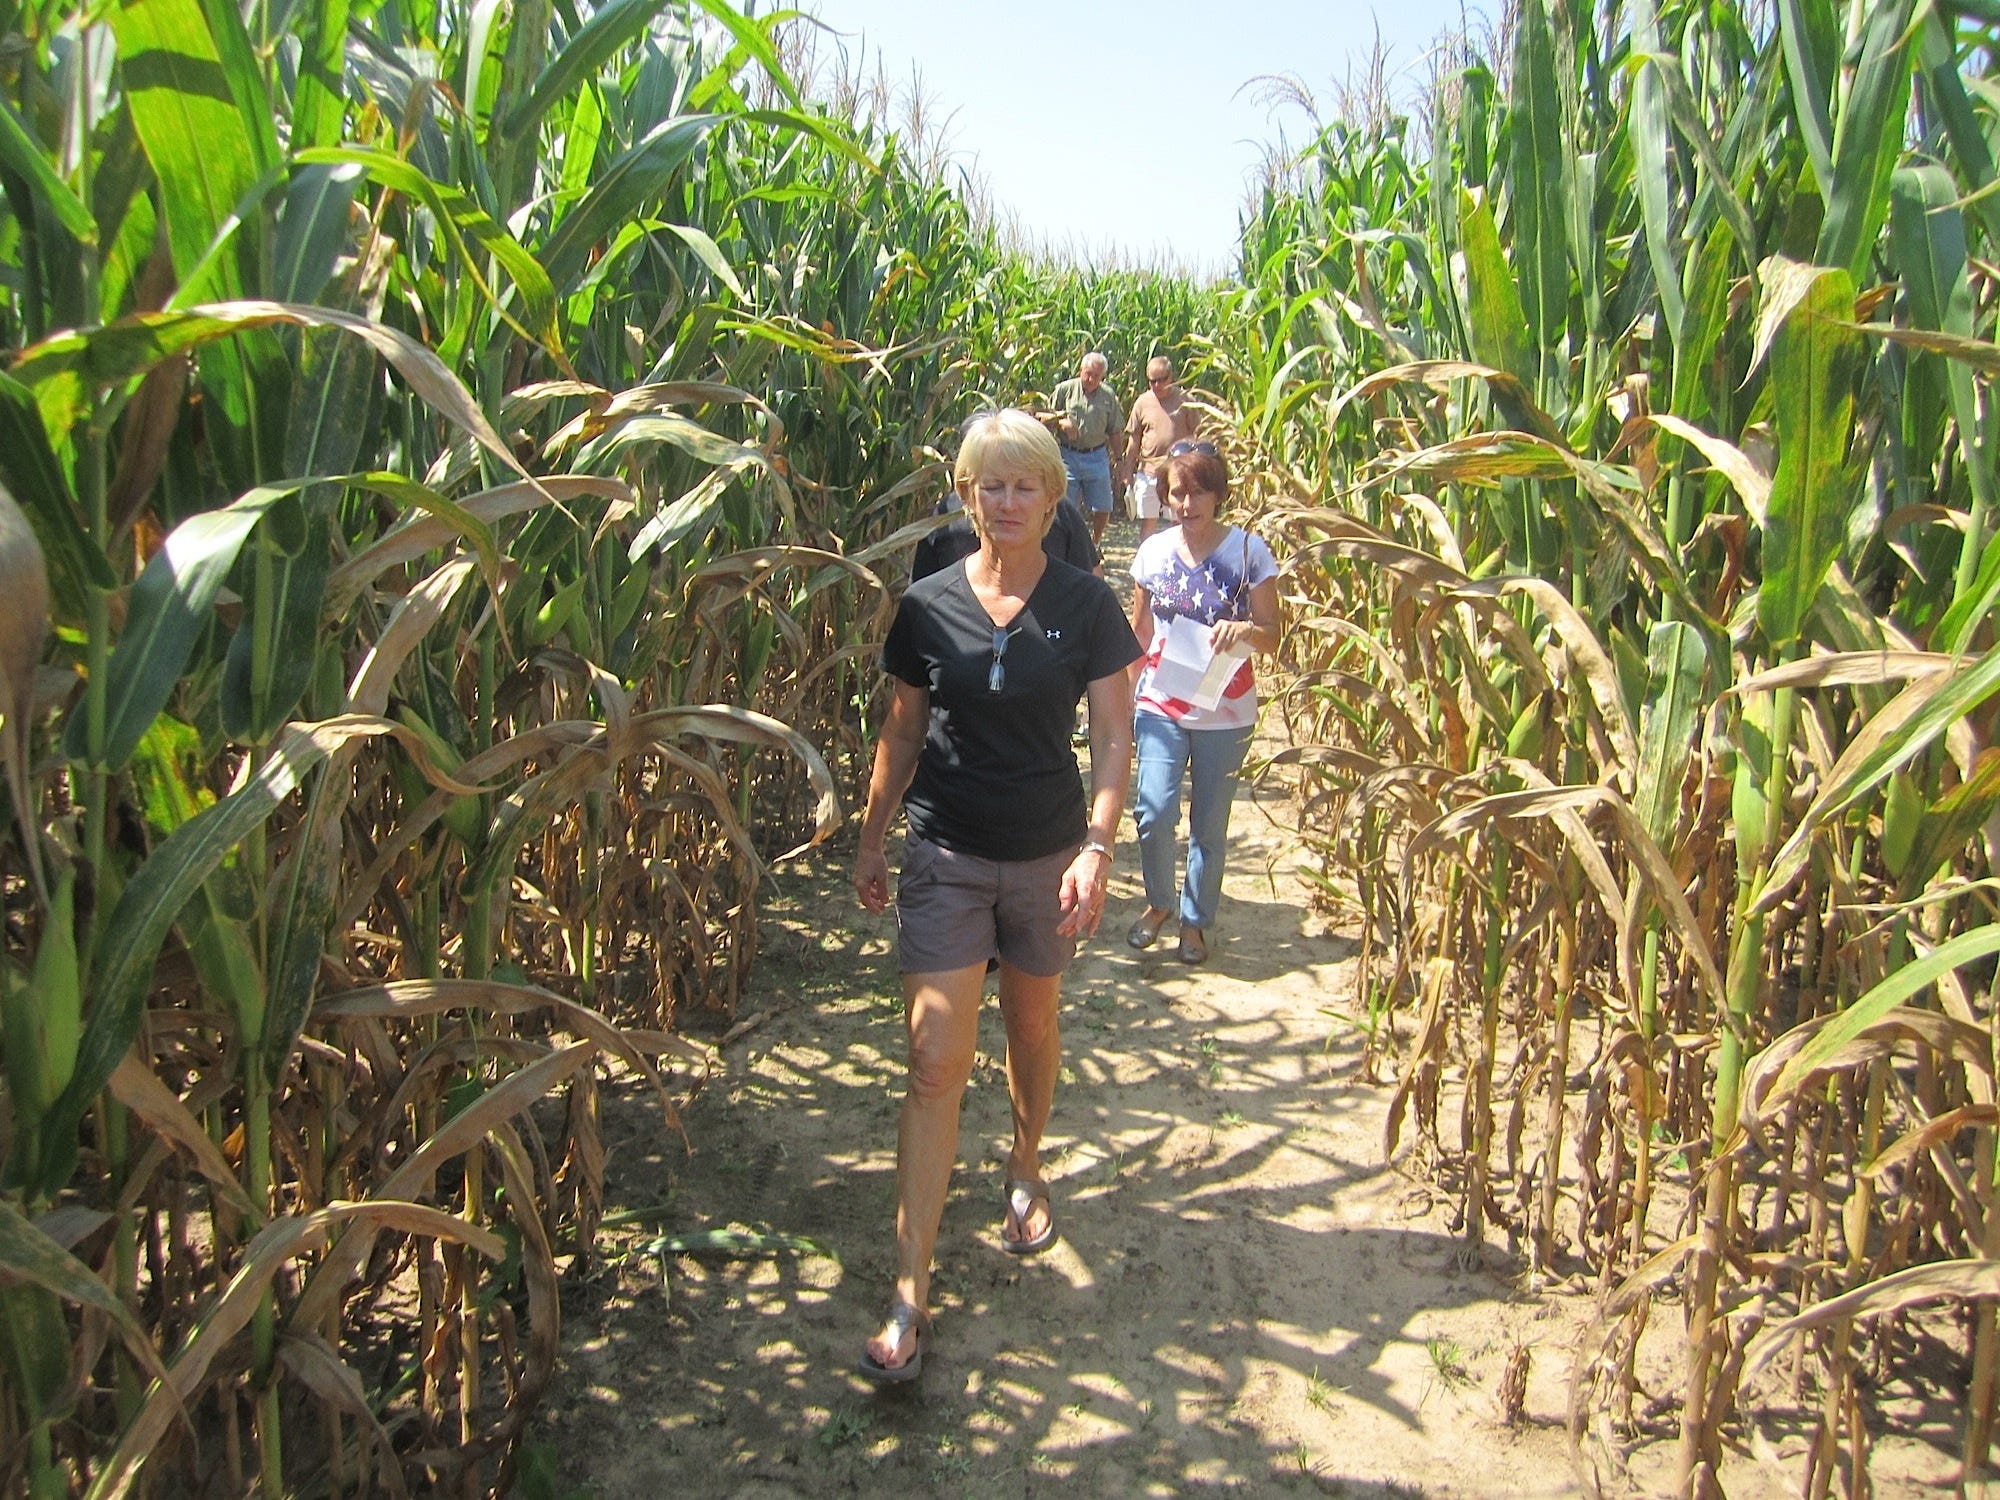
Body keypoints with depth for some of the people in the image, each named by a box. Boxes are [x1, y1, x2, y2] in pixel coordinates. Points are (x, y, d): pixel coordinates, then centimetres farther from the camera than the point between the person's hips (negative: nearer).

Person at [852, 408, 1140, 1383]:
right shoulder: (928, 606, -2)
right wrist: (870, 841, 9)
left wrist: (1097, 847, -16)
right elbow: (901, 733, 7)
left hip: (1046, 858, 1)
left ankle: (1026, 1169, 49)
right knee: (935, 1063, -5)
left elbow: (1113, 739, -5)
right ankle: (910, 1294, 1)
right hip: (946, 856, 0)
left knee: (1032, 1029, 19)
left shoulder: (1085, 606, -4)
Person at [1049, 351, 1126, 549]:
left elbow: (1115, 432, 11)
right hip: (1068, 456, -2)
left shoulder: (1108, 396, 7)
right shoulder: (1065, 389, 0)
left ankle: (1095, 544, 27)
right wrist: (1062, 423, -16)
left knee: (1103, 508, 4)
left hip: (1097, 456, 2)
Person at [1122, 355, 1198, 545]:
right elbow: (1134, 440, 9)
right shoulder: (1143, 402, 4)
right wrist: (1128, 472, 7)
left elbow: (1194, 435, 6)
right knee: (1148, 521, 6)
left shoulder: (1184, 400, 1)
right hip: (1148, 471, 1)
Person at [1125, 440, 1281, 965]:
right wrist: (1132, 688, 11)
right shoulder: (1153, 550, 0)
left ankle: (1195, 920, 30)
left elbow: (1273, 635, -5)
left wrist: (1246, 630, -26)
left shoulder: (1248, 550, -7)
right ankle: (1158, 902, 20)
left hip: (1225, 713, -1)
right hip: (1161, 705, 1)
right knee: (1154, 813, -9)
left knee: (1209, 825, 9)